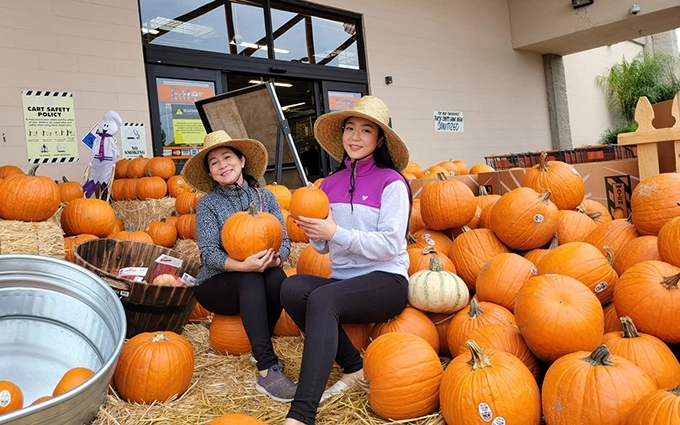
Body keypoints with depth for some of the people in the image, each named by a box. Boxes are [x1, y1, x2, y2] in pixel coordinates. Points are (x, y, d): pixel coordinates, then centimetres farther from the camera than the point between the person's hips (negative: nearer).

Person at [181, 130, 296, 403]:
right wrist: (242, 266, -33)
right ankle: (268, 370, -38)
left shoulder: (266, 198, 4)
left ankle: (260, 347, -11)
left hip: (258, 281, 2)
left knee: (277, 277, -32)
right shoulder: (208, 204, -3)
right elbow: (209, 253, -13)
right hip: (215, 285, -2)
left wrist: (275, 258, -25)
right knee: (250, 280, -35)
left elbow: (284, 242, 0)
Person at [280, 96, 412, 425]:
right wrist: (315, 233, -9)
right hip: (343, 280, 5)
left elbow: (390, 244, -13)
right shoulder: (330, 184, 12)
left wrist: (335, 232, -18)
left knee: (322, 299, -33)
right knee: (292, 287, -25)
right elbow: (323, 248, 14)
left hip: (387, 280, -5)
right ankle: (355, 367, -12)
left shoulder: (391, 182, -4)